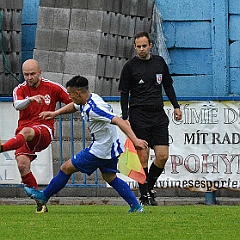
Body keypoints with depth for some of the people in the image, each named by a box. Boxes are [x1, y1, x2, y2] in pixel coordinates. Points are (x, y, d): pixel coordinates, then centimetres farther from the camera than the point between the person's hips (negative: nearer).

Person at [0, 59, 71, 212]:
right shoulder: (20, 90, 7)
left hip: (45, 132, -3)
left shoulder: (52, 88, 5)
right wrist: (30, 99, -35)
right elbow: (17, 105, -16)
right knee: (22, 165, -18)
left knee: (25, 132, -37)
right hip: (23, 134, 3)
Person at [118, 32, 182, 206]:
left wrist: (176, 106, 15)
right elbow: (124, 94, 2)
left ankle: (150, 187, 17)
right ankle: (144, 195, 0)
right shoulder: (130, 66, 0)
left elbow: (168, 85, 22)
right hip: (138, 116, -4)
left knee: (163, 156, -3)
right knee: (143, 157, -7)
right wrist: (125, 118, -6)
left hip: (159, 115, 4)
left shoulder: (159, 62, 11)